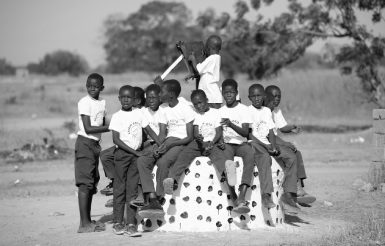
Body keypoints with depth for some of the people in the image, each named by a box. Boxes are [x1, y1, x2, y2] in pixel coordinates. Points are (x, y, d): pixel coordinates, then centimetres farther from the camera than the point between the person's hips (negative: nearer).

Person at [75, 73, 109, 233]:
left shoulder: (102, 103, 12)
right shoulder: (84, 103, -11)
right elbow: (88, 128, -16)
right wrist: (108, 128, -15)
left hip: (95, 144, 8)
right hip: (85, 143, -8)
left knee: (92, 183, 11)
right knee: (85, 183, -11)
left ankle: (88, 221, 19)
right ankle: (84, 223, -13)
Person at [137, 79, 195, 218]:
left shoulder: (186, 109, -4)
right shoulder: (165, 111, 18)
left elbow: (190, 137, -9)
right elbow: (162, 134, 10)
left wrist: (170, 144, -21)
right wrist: (159, 146, -13)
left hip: (181, 143, -7)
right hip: (167, 143, 7)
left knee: (162, 162, -36)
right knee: (142, 160, -19)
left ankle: (159, 199, -28)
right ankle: (152, 200, -31)